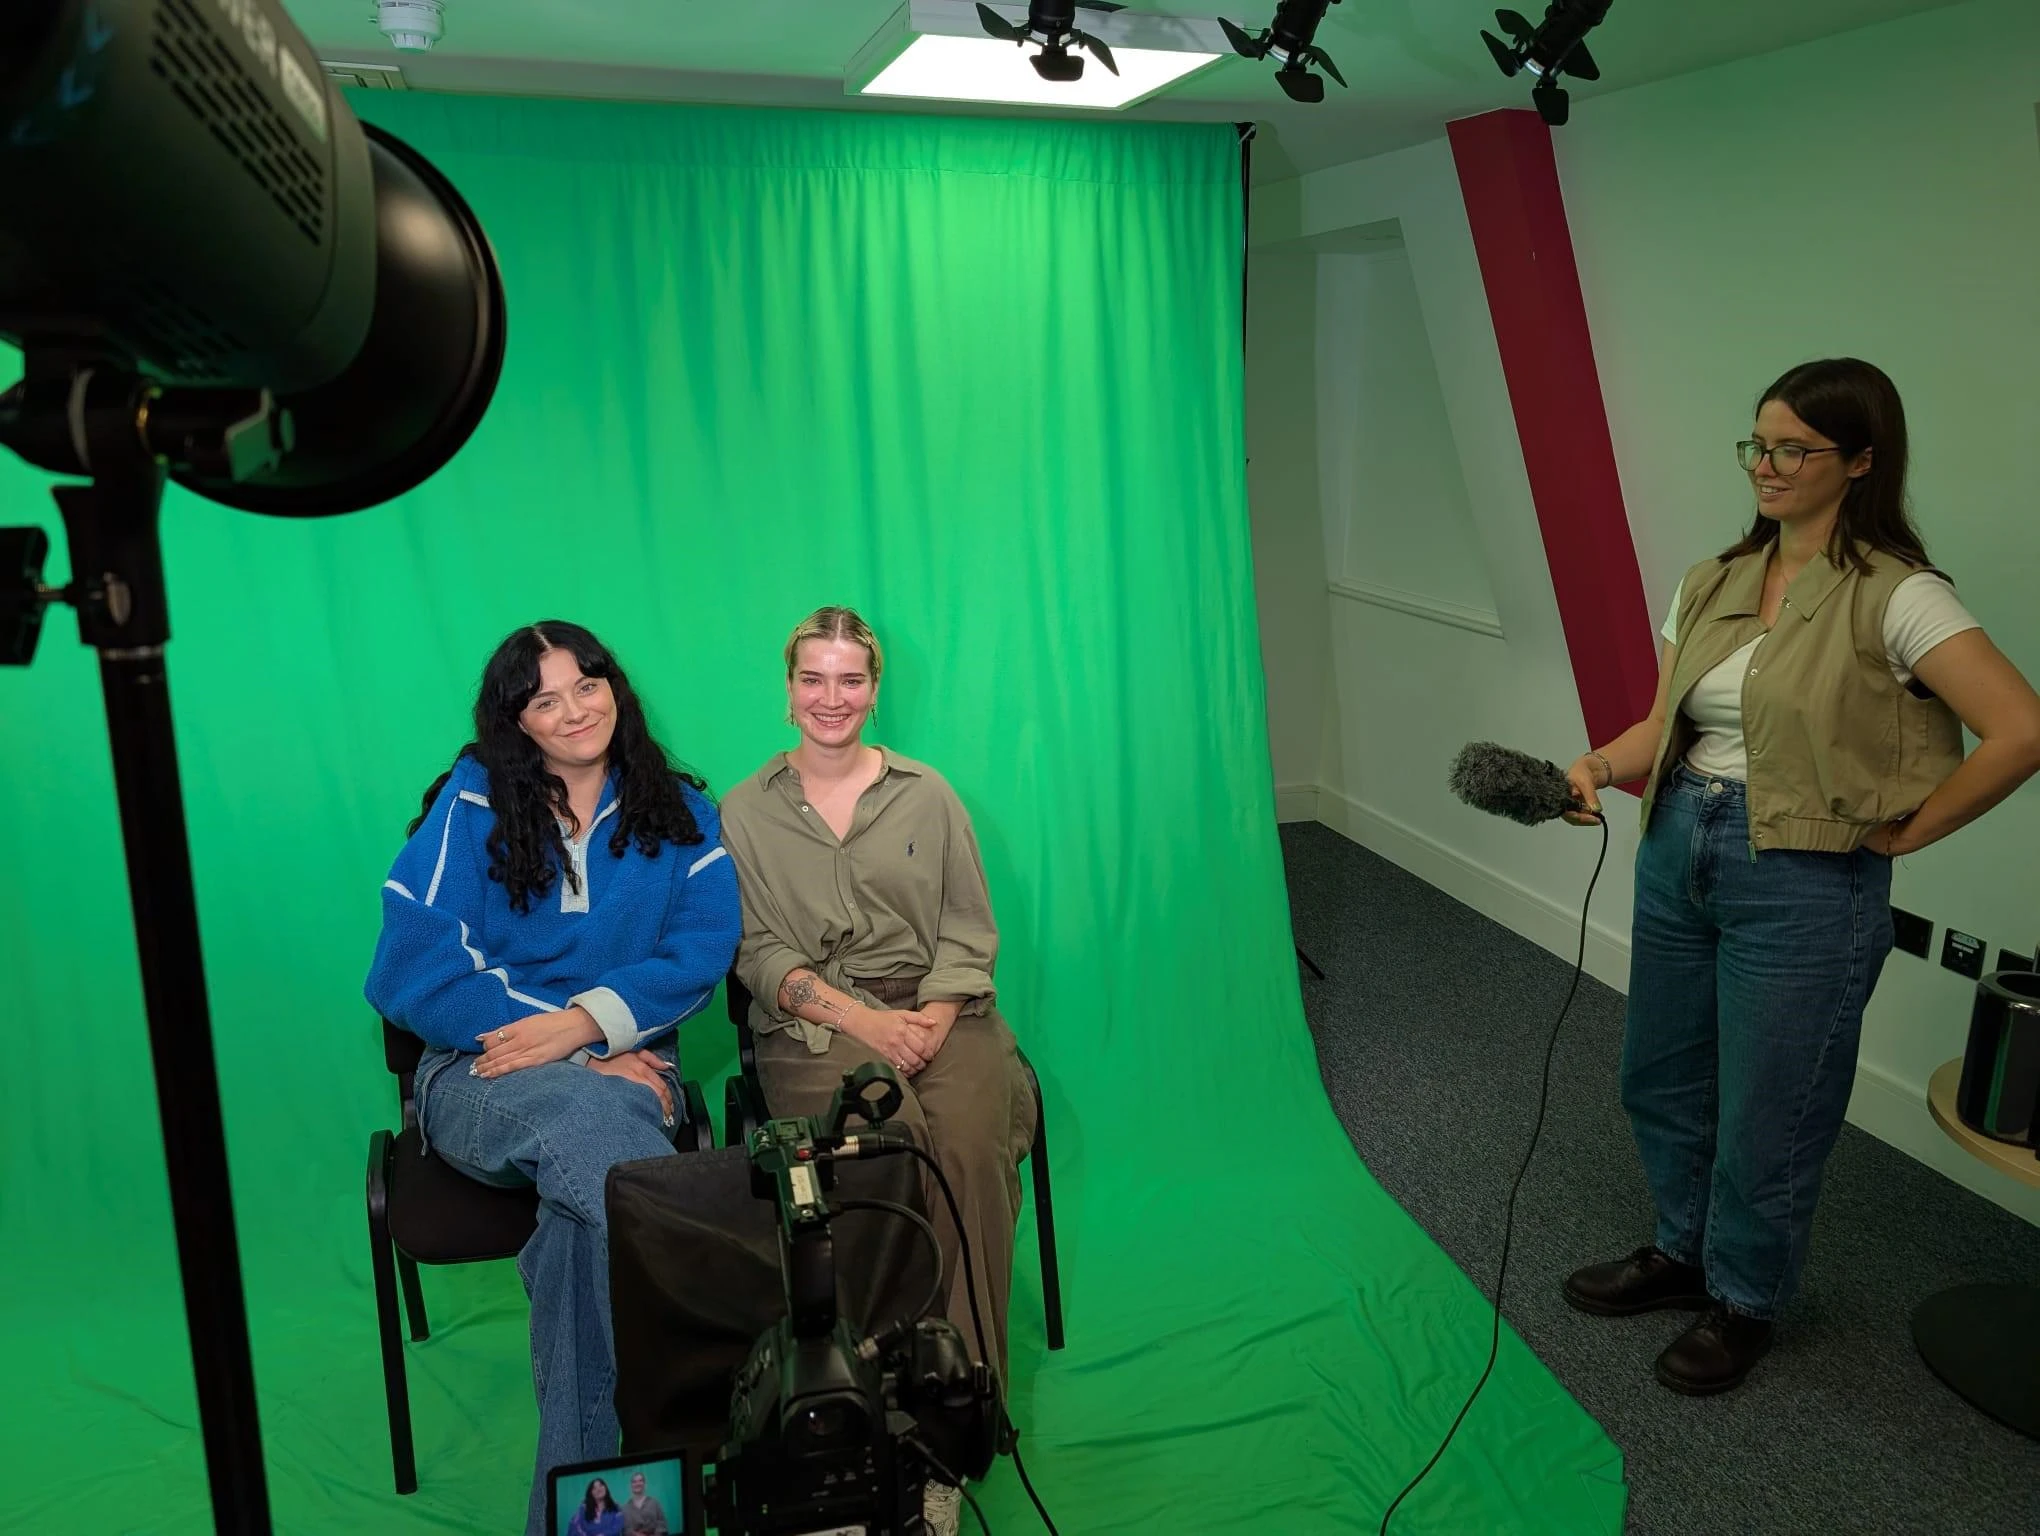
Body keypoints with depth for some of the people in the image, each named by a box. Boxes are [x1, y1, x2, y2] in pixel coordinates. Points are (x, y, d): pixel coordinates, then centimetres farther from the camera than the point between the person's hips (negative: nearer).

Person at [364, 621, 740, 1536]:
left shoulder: (678, 811, 13)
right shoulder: (474, 800, 5)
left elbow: (703, 948, 0)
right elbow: (411, 968, -5)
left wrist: (586, 1021, -19)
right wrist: (594, 1059, -11)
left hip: (623, 1065, 1)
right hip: (480, 1074, -1)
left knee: (582, 1199, -35)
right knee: (590, 1114, -38)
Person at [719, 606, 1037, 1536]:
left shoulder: (928, 796, 14)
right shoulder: (746, 811, 11)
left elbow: (969, 933, 8)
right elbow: (759, 951, 4)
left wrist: (934, 1016, -11)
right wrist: (857, 1016, -11)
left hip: (936, 1007, 1)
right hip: (813, 1016, -1)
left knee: (968, 1142, -30)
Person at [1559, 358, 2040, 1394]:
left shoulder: (1893, 595, -13)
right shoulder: (1713, 583, 6)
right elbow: (1662, 724, 7)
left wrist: (1905, 833, -13)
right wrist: (1598, 765, -12)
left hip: (1803, 882, -6)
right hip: (1678, 853, 7)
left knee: (1766, 1115, 9)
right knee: (1658, 1076, 19)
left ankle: (1744, 1300, 33)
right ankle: (1681, 1252, 42)